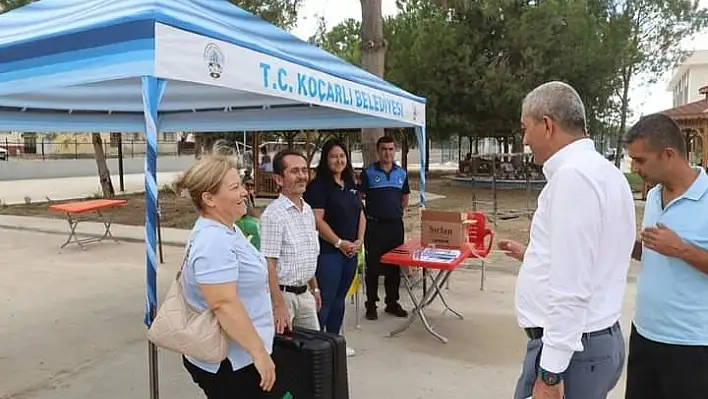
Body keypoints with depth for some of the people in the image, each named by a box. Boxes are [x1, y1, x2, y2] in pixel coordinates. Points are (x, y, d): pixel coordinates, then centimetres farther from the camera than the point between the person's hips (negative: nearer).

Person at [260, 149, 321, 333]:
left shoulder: (308, 210, 8)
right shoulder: (273, 214, -18)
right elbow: (269, 264, -20)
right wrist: (279, 305, -23)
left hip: (304, 293, 8)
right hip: (283, 293, -8)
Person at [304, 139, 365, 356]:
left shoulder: (350, 185, 14)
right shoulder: (318, 185, -9)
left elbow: (361, 215, 15)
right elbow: (317, 220, -17)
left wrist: (359, 241, 1)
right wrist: (339, 243, -15)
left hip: (351, 252, 8)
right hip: (328, 251, -7)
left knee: (339, 298, 15)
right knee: (325, 299, -5)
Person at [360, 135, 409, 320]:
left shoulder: (402, 173, 8)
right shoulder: (368, 173, -4)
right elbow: (359, 198, -3)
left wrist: (398, 212, 8)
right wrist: (365, 217, -6)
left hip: (395, 225, 4)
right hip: (374, 226, -4)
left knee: (394, 267, 12)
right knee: (373, 266, 3)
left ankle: (392, 303, 24)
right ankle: (371, 305, 14)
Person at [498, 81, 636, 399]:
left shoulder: (573, 175, -21)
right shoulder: (603, 170, 10)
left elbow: (571, 288, -25)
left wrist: (551, 372, -21)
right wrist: (533, 255, 26)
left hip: (570, 349, -10)